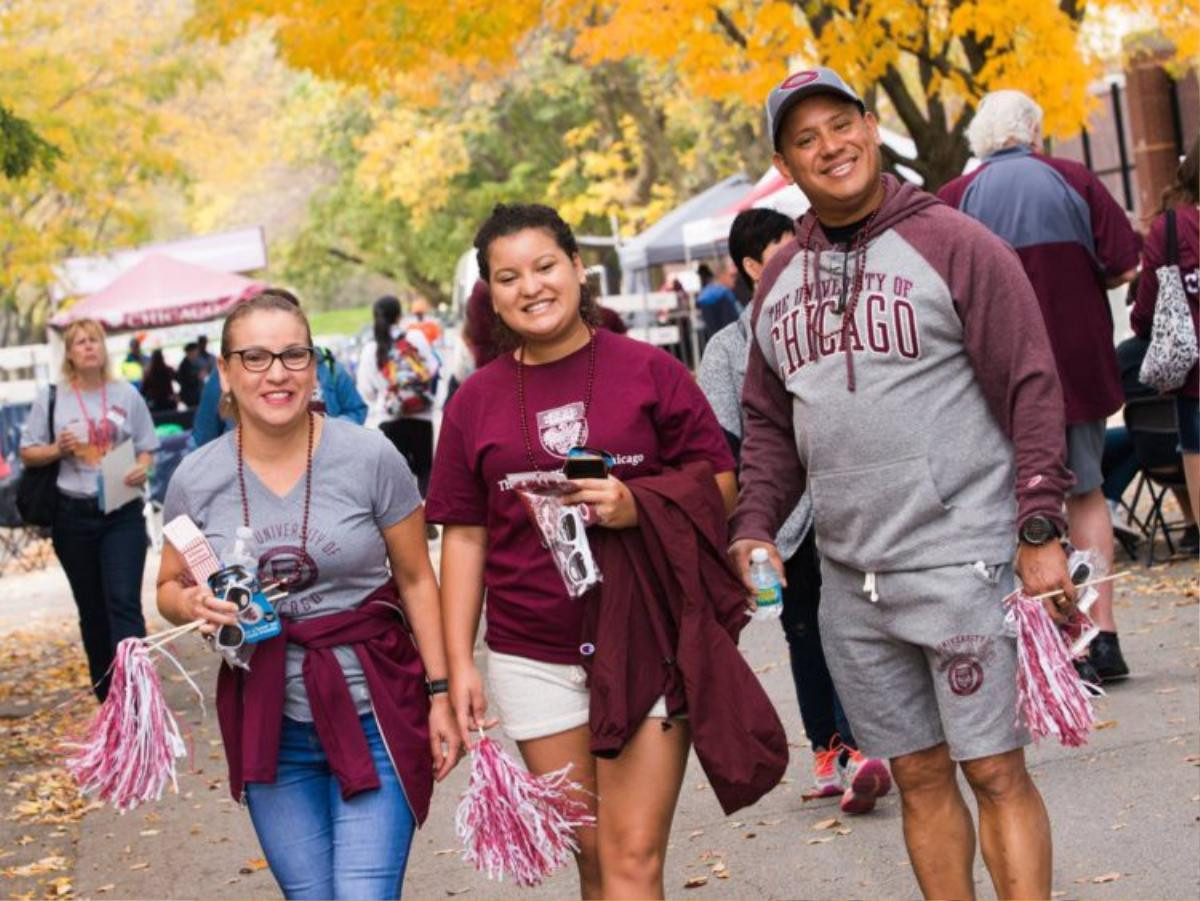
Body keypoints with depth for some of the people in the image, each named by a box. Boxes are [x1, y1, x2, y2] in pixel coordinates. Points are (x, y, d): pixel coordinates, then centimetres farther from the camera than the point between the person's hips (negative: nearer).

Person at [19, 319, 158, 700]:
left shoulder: (127, 395, 3)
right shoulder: (51, 398, 1)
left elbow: (147, 448, 8)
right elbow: (28, 453, 6)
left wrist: (142, 469, -13)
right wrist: (57, 450, -14)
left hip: (123, 512, -1)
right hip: (74, 514, 1)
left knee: (124, 603, -11)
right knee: (92, 610, 10)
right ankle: (106, 695, 22)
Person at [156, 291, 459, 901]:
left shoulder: (369, 457, -8)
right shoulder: (196, 479, -2)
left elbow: (415, 578, 1)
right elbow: (169, 589, 12)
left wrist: (439, 695, 0)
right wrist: (195, 605, -12)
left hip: (373, 716, -2)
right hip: (269, 729, 2)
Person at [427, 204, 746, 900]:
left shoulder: (649, 371, 0)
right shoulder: (477, 401, 8)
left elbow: (719, 483, 1)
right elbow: (465, 535, 9)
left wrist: (638, 507, -18)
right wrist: (459, 663, 4)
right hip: (534, 656, 3)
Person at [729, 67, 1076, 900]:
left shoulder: (952, 244, -6)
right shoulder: (780, 279, 12)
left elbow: (1032, 389, -7)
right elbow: (769, 422, 18)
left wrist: (1040, 529, -11)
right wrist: (755, 526, 4)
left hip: (962, 564, -5)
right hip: (849, 580, 6)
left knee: (994, 770, -3)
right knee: (920, 778, 12)